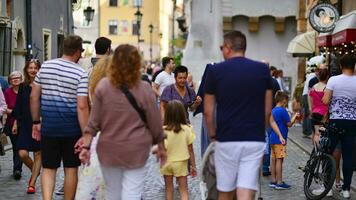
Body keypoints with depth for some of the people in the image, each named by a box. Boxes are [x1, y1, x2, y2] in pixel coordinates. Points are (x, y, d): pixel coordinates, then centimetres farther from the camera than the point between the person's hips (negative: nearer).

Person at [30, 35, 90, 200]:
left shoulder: (45, 66, 3)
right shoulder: (80, 74, -10)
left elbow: (34, 96, 6)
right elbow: (82, 106, -16)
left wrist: (36, 122, 15)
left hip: (48, 127, 3)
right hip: (72, 129, -3)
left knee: (48, 168, 9)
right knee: (71, 169, 11)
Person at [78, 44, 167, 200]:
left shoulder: (103, 86, -4)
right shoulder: (144, 89, -8)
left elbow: (93, 122, -3)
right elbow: (155, 123, -1)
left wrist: (86, 146, 4)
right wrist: (161, 147, 12)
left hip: (108, 150, 2)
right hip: (136, 151, -2)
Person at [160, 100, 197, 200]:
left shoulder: (163, 130, -15)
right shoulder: (187, 129, -11)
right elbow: (190, 150, -5)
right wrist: (193, 166, 4)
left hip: (166, 164, 0)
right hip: (181, 163, 0)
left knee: (169, 189, 17)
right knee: (183, 191, 7)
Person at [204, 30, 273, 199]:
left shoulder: (215, 71, -2)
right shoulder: (262, 69, 3)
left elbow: (208, 111, 0)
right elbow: (267, 110, 7)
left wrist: (213, 135, 15)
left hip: (226, 140, -1)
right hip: (255, 140, 1)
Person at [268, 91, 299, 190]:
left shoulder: (273, 110, 12)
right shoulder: (282, 111, -13)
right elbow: (289, 124, -10)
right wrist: (295, 116, 5)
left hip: (273, 139, 8)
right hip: (280, 140, -8)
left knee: (274, 160, 11)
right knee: (279, 160, -6)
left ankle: (273, 181, 16)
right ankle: (279, 182, -5)